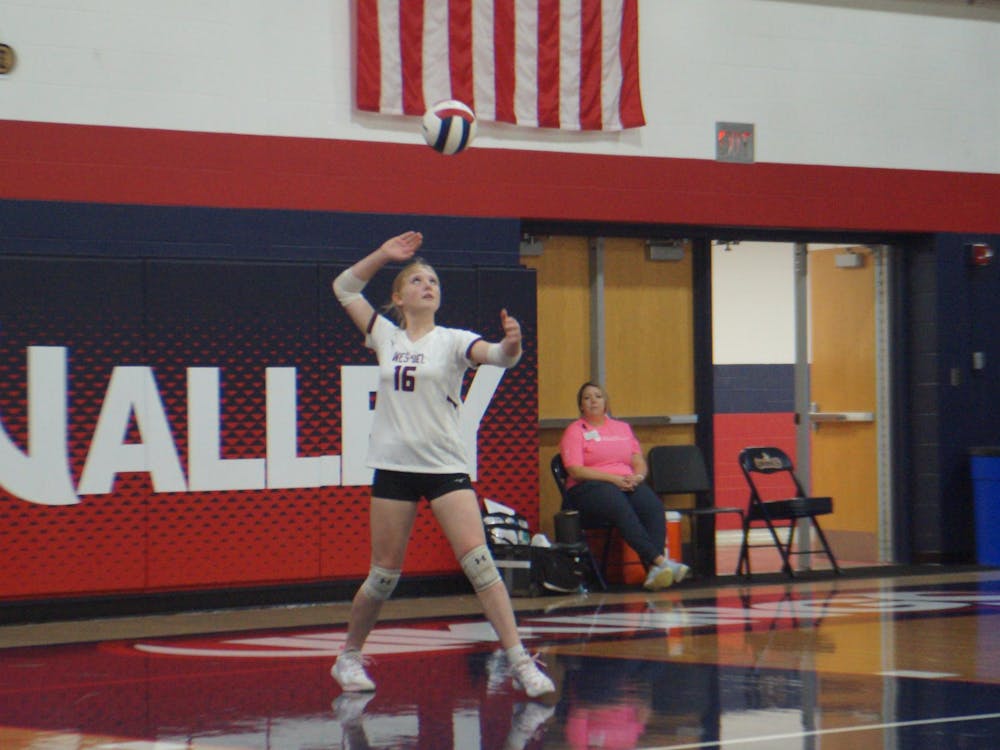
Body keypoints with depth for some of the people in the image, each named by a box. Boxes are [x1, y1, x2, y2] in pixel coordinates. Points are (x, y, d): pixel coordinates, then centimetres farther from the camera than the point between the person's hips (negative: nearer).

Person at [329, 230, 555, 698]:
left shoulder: (452, 341, 2)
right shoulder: (385, 337, 10)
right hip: (393, 466, 2)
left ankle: (521, 663, -15)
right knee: (384, 575, 4)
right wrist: (384, 254, 8)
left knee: (478, 561, -14)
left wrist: (511, 345, -40)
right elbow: (344, 287, 17)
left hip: (445, 466, -2)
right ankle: (349, 656, 24)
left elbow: (495, 355, -18)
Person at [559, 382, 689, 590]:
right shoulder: (574, 431, 9)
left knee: (654, 506, -30)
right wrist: (613, 478, -14)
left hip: (628, 484, 4)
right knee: (621, 508, -38)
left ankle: (653, 570, -45)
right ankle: (660, 560, -47)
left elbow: (639, 462, 20)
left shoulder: (623, 427, 25)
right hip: (589, 488, -4)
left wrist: (637, 476, -6)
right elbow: (575, 471, -5)